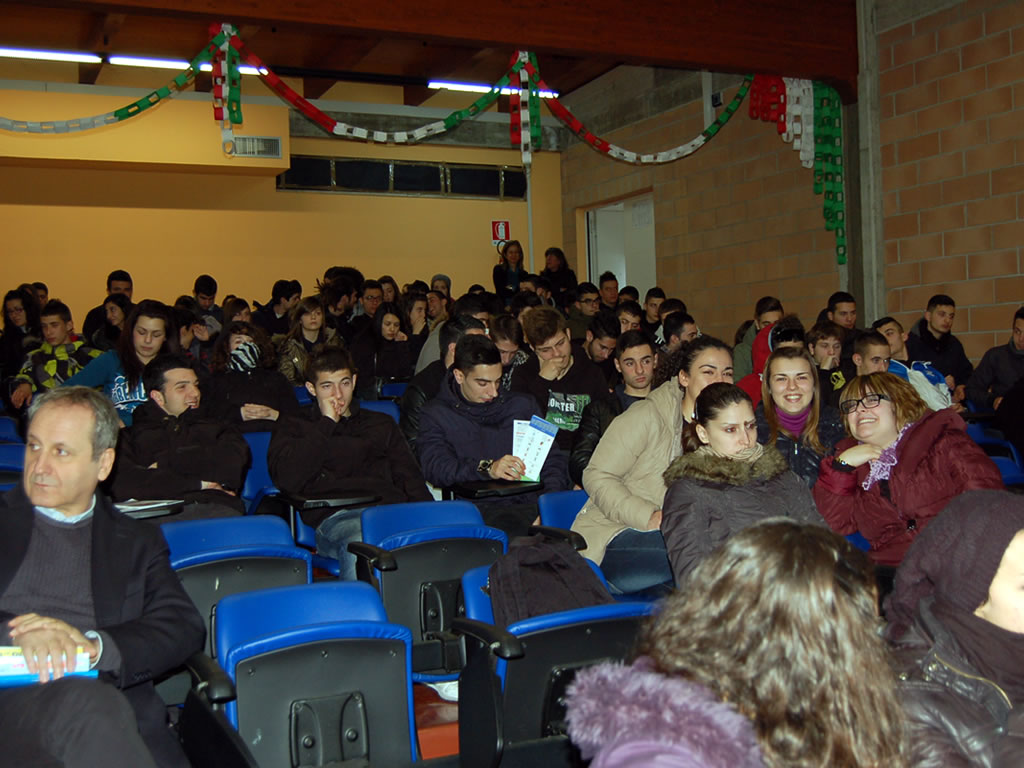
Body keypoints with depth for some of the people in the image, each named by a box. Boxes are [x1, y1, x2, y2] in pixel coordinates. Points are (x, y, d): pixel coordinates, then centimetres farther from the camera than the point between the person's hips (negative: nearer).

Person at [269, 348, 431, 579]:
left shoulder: (381, 423, 30)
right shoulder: (294, 426, 22)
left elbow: (410, 479, 21)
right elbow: (287, 480, 2)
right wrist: (327, 424, 7)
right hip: (334, 515, -2)